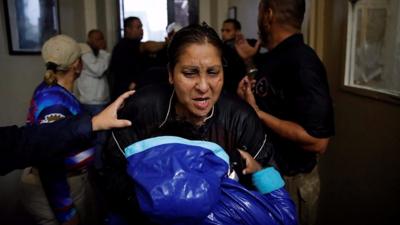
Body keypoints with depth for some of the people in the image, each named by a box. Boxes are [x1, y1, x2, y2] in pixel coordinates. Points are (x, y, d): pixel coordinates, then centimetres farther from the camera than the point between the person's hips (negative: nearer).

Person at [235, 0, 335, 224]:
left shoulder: (302, 63, -24)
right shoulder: (274, 57, 2)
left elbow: (317, 141, -28)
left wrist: (256, 113, -25)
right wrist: (249, 61, 6)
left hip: (290, 181, -8)